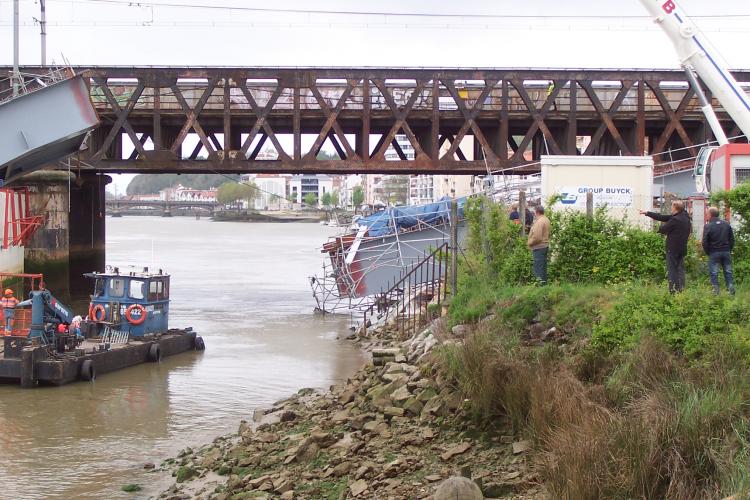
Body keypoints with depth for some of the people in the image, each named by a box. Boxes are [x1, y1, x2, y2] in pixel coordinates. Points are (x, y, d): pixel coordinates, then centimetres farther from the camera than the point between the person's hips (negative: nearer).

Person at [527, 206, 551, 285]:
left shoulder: (539, 221, -21)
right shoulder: (546, 219, 10)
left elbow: (536, 237, -26)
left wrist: (529, 243, -11)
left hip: (538, 247, -10)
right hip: (545, 245, 10)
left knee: (538, 268, -6)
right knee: (543, 267, 16)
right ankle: (544, 283, 23)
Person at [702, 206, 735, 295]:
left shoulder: (708, 226, -11)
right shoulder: (727, 224, 4)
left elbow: (705, 242, -11)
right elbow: (732, 239, 9)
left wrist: (707, 252, 3)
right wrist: (729, 250, 16)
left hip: (714, 252, -4)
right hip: (726, 251, 4)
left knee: (713, 273, 3)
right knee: (728, 271, 11)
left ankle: (716, 290, 1)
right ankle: (731, 290, 8)